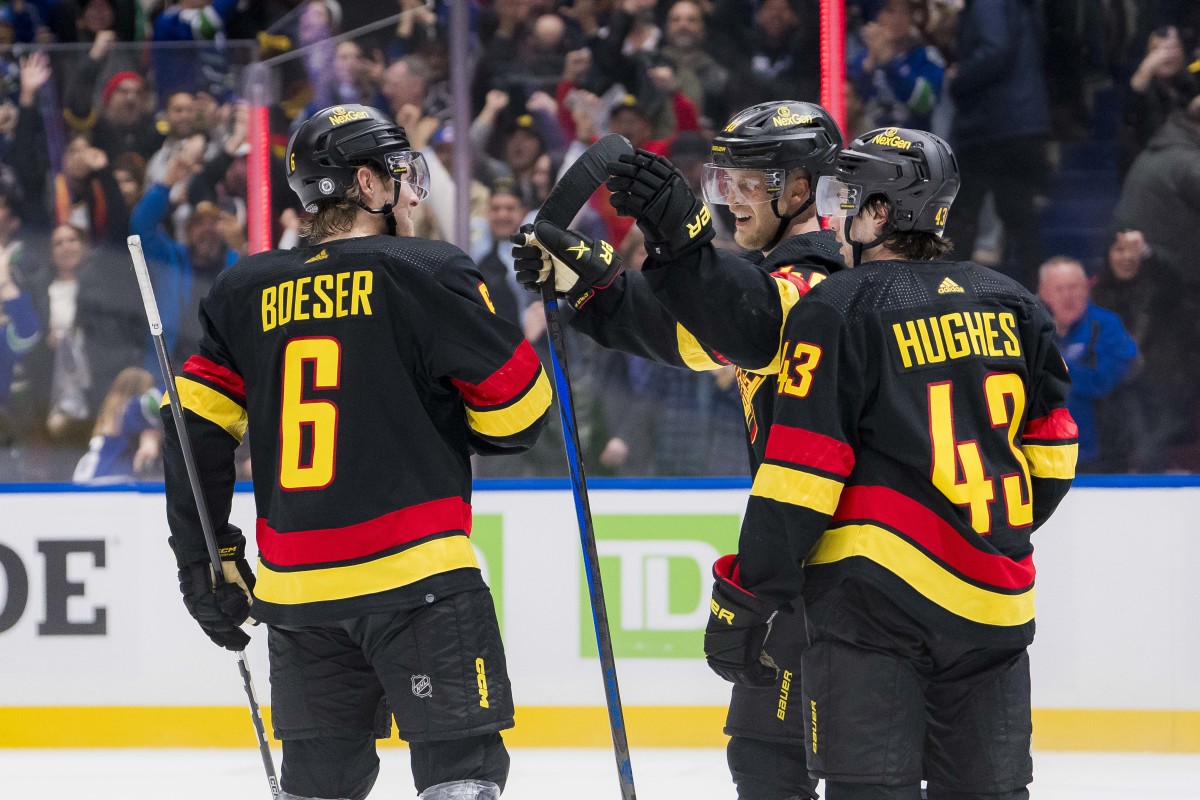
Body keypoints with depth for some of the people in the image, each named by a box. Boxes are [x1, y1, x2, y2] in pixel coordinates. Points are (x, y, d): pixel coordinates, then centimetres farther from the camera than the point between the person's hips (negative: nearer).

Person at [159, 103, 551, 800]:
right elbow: (517, 409, -4)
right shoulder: (426, 273, -5)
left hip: (295, 586, 6)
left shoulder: (247, 292, 11)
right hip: (416, 571, -5)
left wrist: (207, 559, 18)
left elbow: (197, 429, 11)